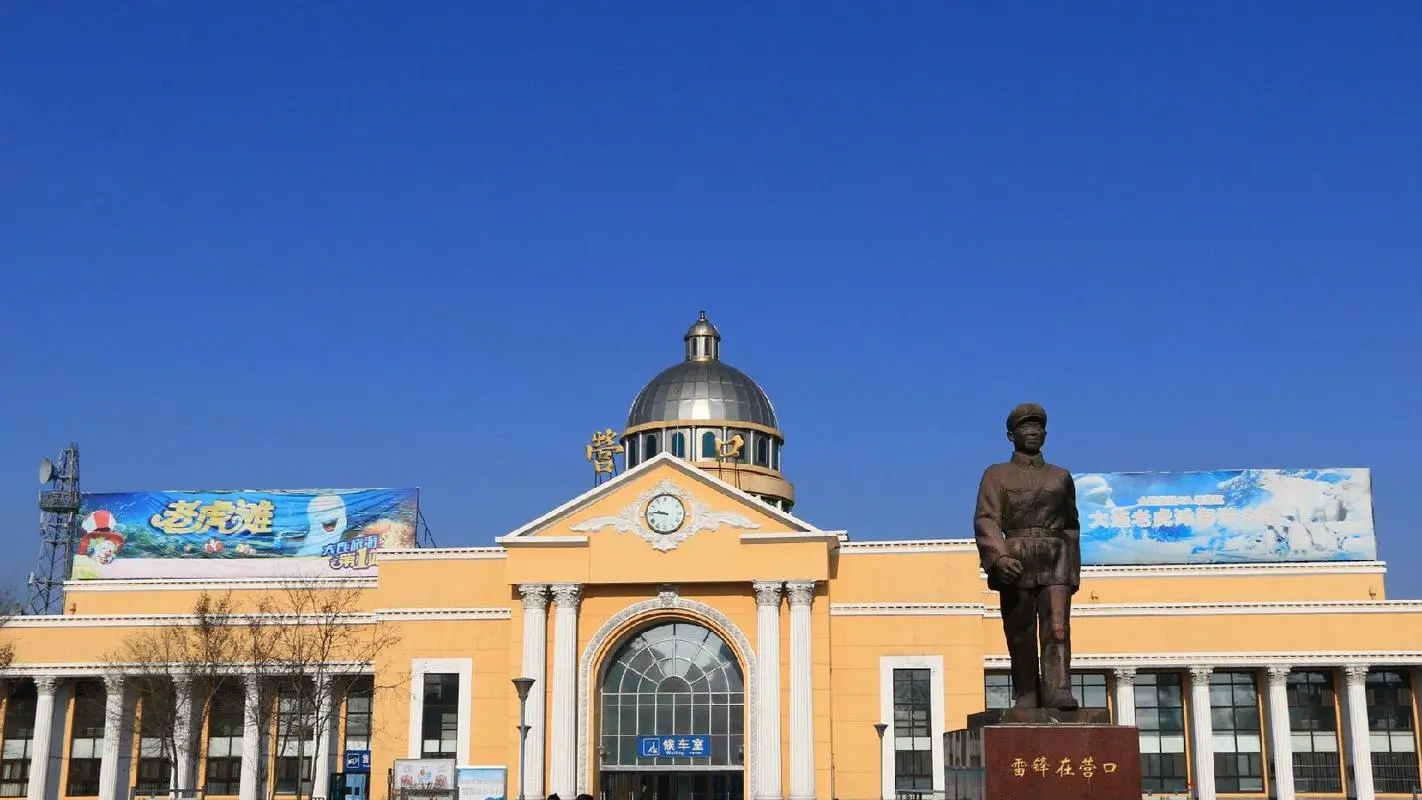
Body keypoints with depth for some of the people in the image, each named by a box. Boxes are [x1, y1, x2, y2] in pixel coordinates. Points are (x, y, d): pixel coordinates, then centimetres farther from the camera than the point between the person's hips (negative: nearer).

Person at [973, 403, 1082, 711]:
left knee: (1057, 627, -15)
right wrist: (998, 557, -19)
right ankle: (1025, 698, 8)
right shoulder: (996, 475, 10)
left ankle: (1058, 691, -24)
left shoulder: (1061, 477, 18)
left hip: (1055, 561, 1)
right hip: (1015, 563, -1)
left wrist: (1073, 570, 14)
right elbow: (986, 520, -3)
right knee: (1020, 636, 0)